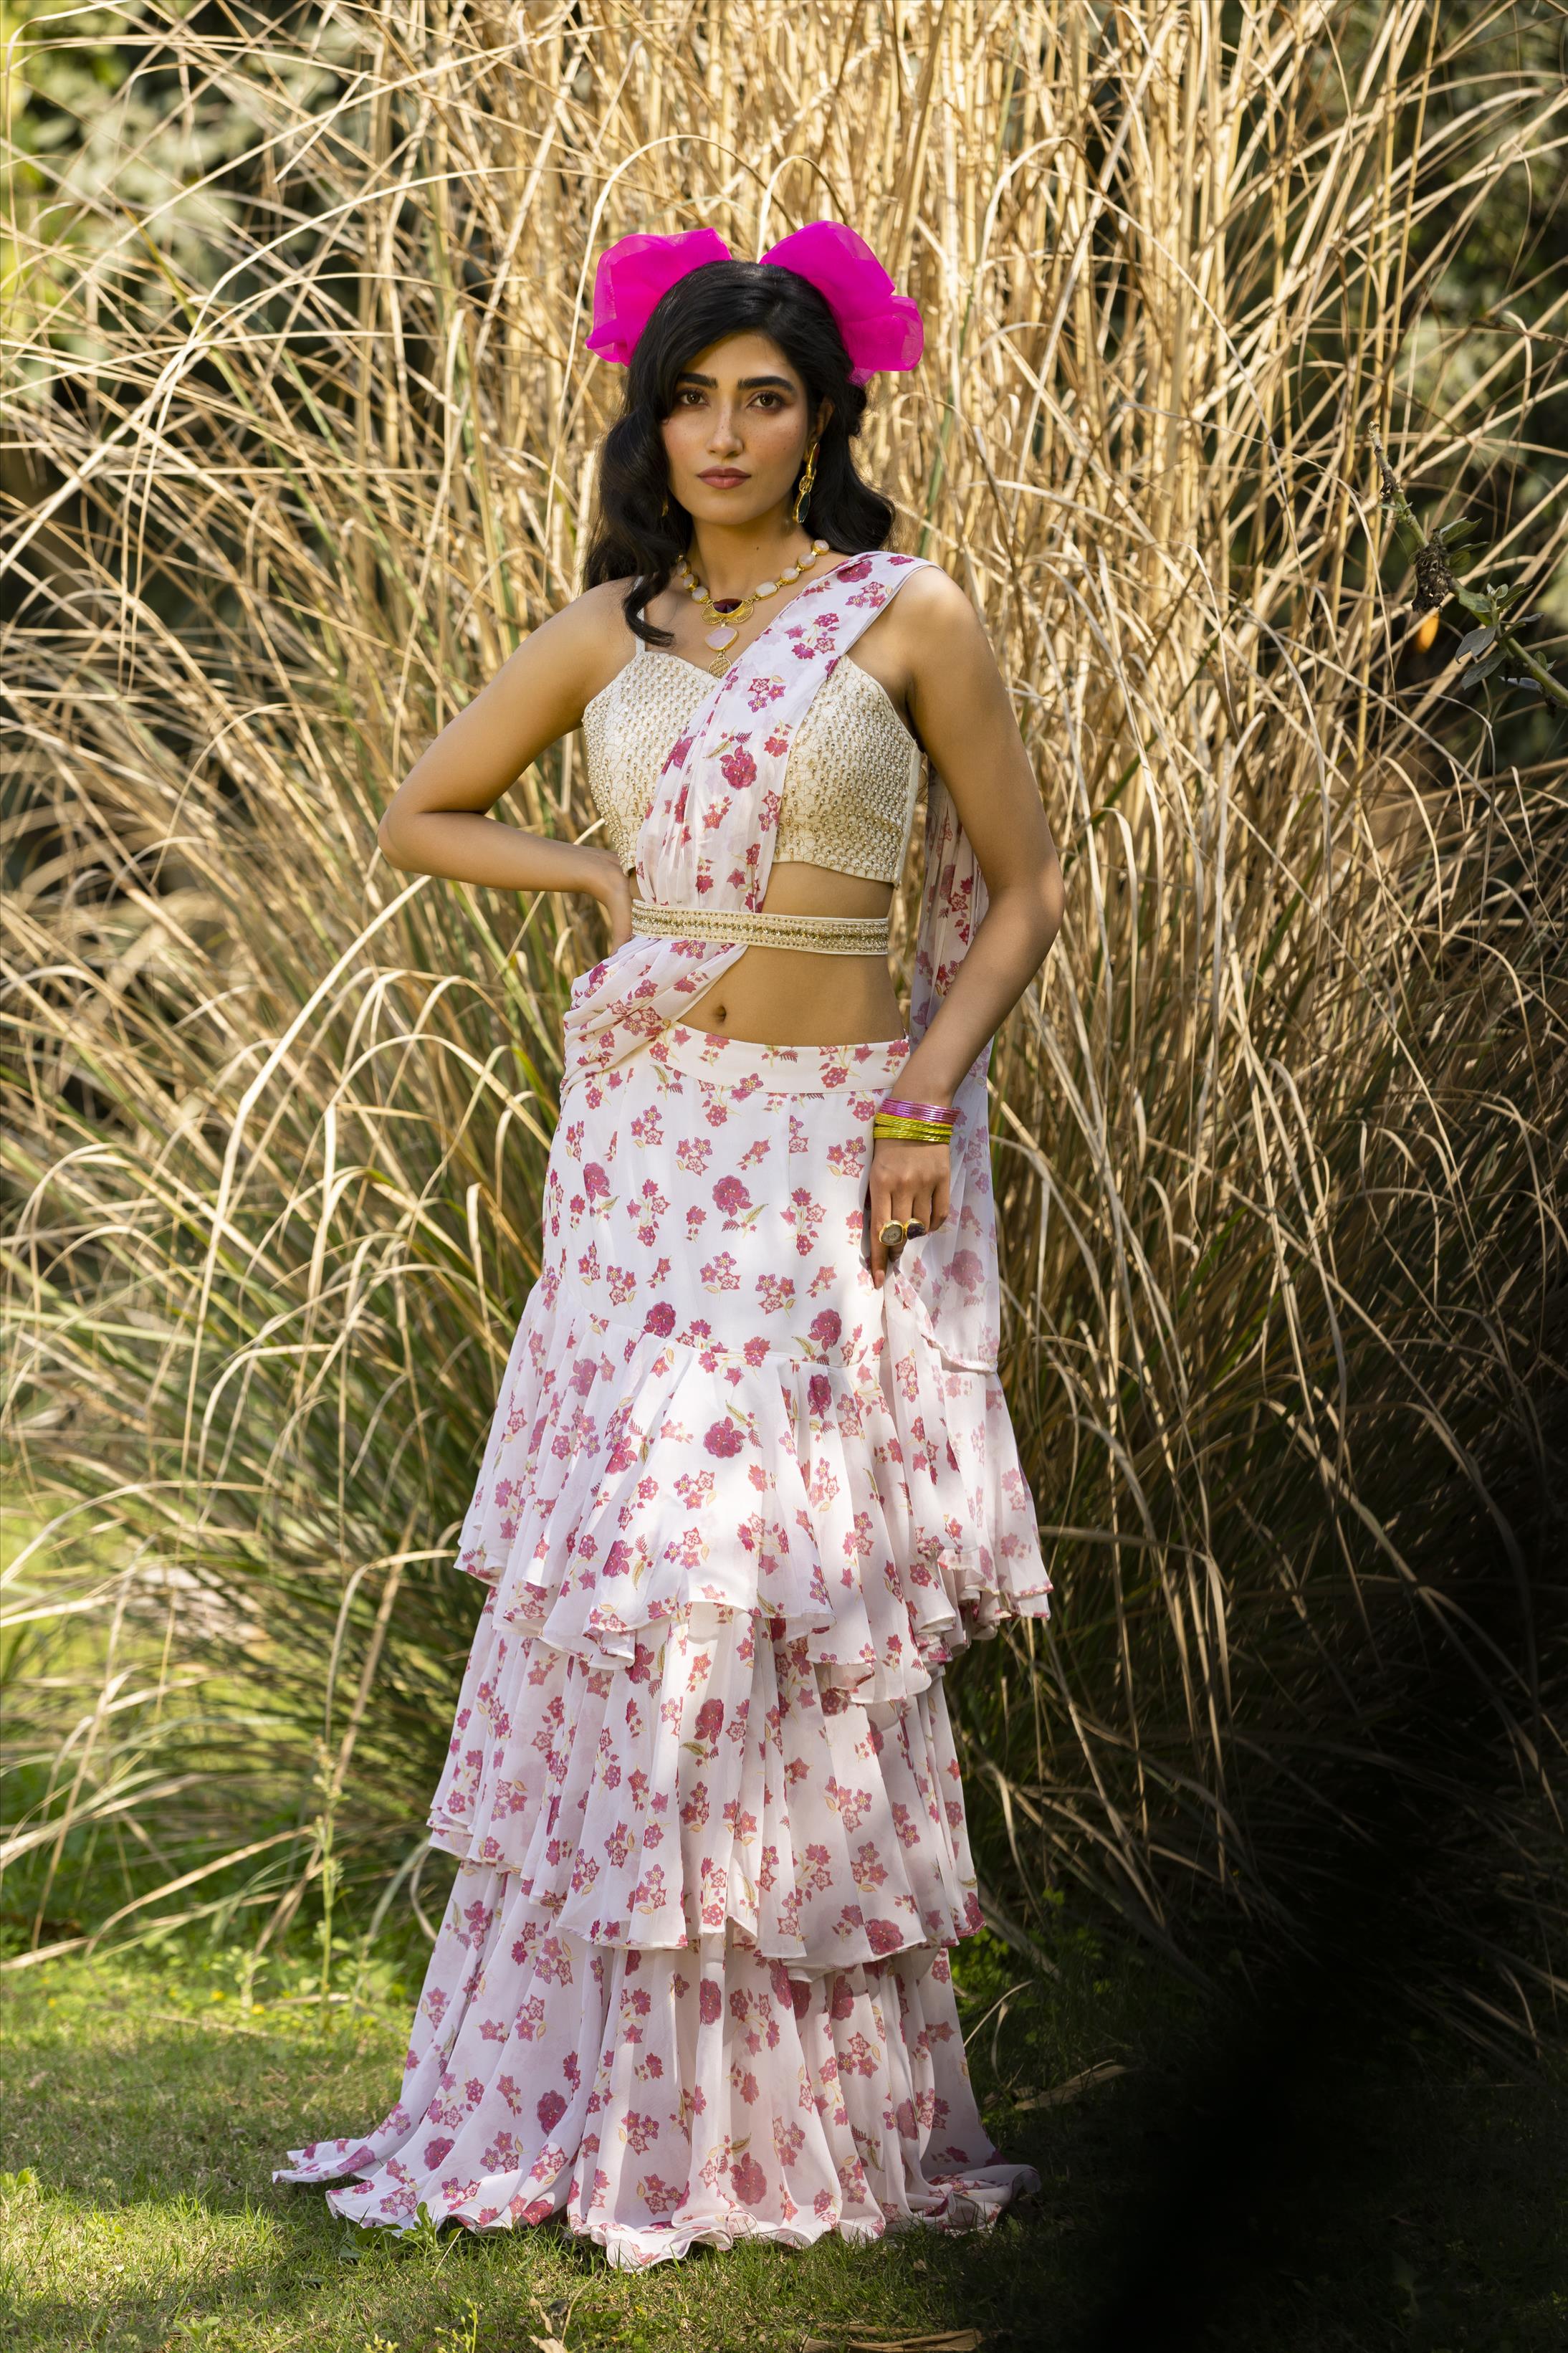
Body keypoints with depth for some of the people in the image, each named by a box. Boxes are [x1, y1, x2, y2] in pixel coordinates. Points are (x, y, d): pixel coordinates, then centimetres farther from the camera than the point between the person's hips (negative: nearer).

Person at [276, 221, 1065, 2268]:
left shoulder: (909, 619, 0)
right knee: (618, 1594, 1)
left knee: (791, 1598, -6)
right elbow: (425, 816, 22)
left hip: (835, 1151, -3)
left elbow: (1022, 889, 3)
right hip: (641, 1143, 3)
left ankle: (828, 2121, 2)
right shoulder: (609, 633, 10)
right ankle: (581, 2106, 7)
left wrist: (928, 1097, -10)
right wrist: (604, 876, 5)